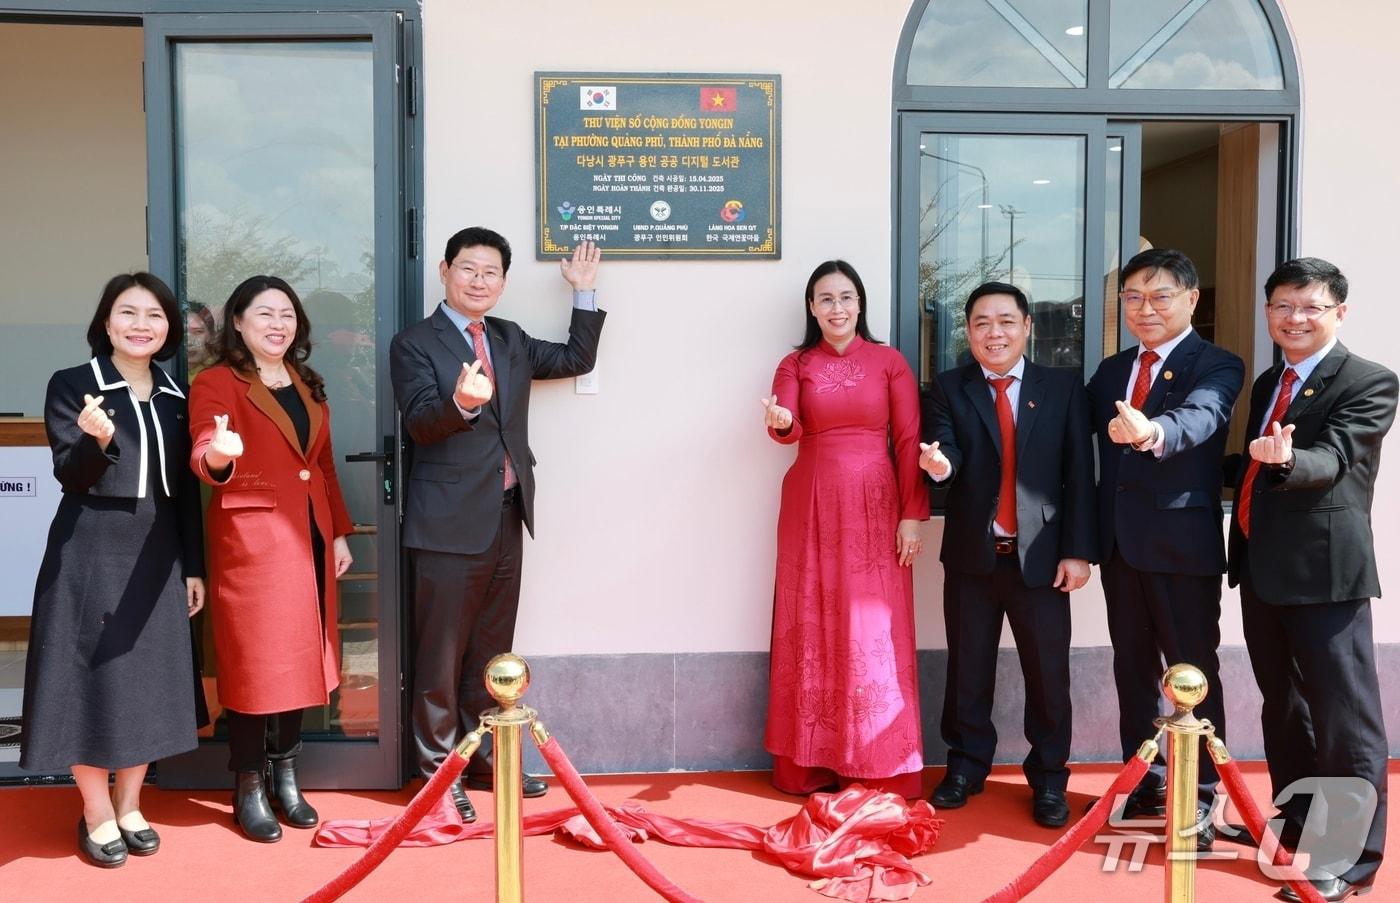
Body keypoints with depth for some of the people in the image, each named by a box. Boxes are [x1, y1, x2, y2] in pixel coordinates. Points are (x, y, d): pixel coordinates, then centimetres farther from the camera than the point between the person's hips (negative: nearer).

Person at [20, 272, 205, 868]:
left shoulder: (175, 396, 8)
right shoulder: (71, 385, -5)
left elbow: (186, 489, 10)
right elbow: (70, 478, -10)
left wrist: (193, 566, 9)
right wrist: (97, 441, -31)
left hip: (156, 557, 5)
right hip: (90, 555, -4)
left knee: (149, 682, 10)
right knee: (92, 680, 2)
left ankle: (129, 806, 25)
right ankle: (97, 814, 18)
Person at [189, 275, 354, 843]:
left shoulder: (307, 384, 14)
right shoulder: (216, 383, -7)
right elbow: (202, 455, -23)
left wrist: (339, 532, 14)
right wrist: (219, 455, -46)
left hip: (308, 537, 6)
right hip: (249, 538, -6)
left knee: (298, 659, 12)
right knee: (254, 663, -1)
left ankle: (285, 779, 25)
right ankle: (248, 791, 13)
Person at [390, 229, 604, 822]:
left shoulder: (511, 340, 14)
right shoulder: (415, 344, -6)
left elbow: (578, 359, 21)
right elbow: (420, 424, -18)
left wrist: (584, 293, 15)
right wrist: (461, 401, -37)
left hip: (506, 519, 7)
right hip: (449, 524, -6)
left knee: (491, 651, 16)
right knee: (441, 656, 1)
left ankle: (484, 761, 28)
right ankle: (438, 771, 14)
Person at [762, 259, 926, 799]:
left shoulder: (889, 362, 4)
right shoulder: (795, 364, 7)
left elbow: (909, 442, 0)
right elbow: (787, 429, -10)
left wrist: (913, 515, -7)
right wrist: (779, 423, -34)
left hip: (875, 508, -1)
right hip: (812, 508, 1)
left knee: (875, 634, 0)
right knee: (812, 630, 5)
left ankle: (883, 768, 9)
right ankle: (811, 764, 14)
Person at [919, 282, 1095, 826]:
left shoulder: (1064, 388, 3)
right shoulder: (948, 390, 4)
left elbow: (1079, 475, 0)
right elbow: (945, 455, -10)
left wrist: (1078, 551, -6)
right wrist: (939, 465, -34)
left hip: (1040, 557, 0)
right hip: (972, 555, 1)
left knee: (1048, 673, 6)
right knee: (968, 669, 11)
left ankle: (1048, 778, 22)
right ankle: (966, 766, 27)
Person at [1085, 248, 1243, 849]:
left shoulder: (1217, 366, -6)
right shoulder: (1111, 371, 15)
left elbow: (1200, 416, -27)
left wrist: (1153, 432, -48)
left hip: (1183, 540, -6)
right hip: (1119, 541, 6)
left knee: (1194, 670, 3)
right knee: (1133, 667, 14)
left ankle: (1200, 800, 15)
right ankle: (1146, 783, 28)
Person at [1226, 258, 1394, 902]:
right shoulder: (1267, 383, 15)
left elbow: (1331, 458, -24)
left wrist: (1286, 459, -41)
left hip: (1325, 567, -8)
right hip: (1260, 565, 8)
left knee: (1344, 717, -2)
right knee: (1282, 704, 19)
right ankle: (1293, 820, 34)